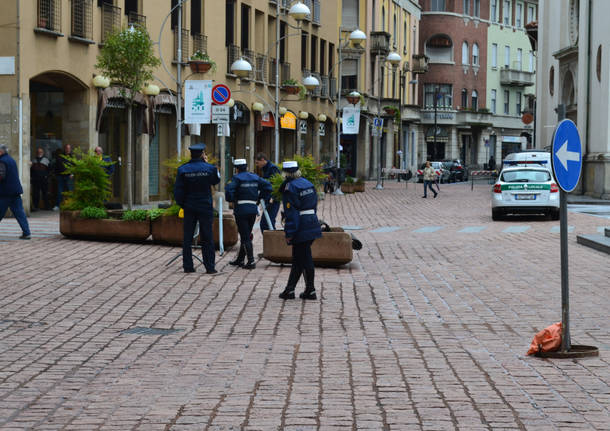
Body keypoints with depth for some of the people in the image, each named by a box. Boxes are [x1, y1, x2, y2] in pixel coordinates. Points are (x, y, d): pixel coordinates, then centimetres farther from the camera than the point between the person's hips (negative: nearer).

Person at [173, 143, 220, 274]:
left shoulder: (182, 169, -5)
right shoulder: (209, 168, -9)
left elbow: (178, 190, -4)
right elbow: (216, 180, 12)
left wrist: (182, 204, 11)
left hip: (189, 208, 1)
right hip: (205, 208, -1)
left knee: (187, 237, 8)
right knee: (207, 238, 3)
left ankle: (187, 266, 8)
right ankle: (209, 267, 1)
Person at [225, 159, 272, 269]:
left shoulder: (237, 178, -8)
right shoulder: (255, 177, 9)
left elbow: (229, 190, -23)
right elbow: (267, 186, 6)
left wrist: (232, 200, -4)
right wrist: (259, 198, 10)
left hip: (241, 210, -6)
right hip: (253, 209, 6)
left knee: (245, 237, -4)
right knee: (246, 235, 16)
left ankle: (251, 262, -10)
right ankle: (240, 259, 25)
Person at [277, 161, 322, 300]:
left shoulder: (289, 187, -14)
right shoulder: (307, 183, 12)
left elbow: (291, 212, -17)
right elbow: (314, 204, 16)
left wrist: (289, 233, -15)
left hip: (301, 228, -8)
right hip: (312, 224, 8)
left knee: (305, 259, -1)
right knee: (298, 258, 14)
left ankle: (310, 291, 5)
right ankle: (290, 289, 18)